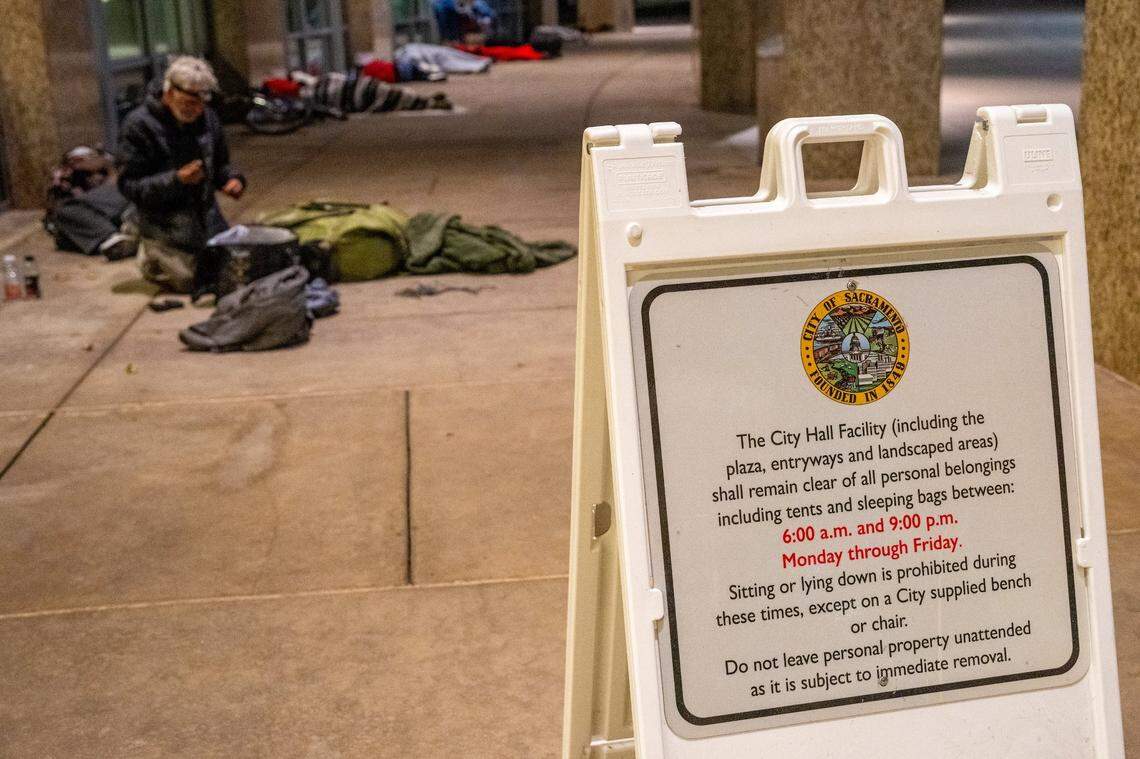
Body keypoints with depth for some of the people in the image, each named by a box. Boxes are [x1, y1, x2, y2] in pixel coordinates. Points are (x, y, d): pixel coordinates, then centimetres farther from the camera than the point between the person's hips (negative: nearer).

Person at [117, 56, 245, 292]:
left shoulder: (207, 119, 2)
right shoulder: (138, 125, -16)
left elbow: (220, 165, 15)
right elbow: (129, 186, -17)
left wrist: (232, 179, -9)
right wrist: (176, 180, -30)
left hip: (208, 217, 6)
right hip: (167, 226, -6)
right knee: (191, 284, -3)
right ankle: (150, 256, 27)